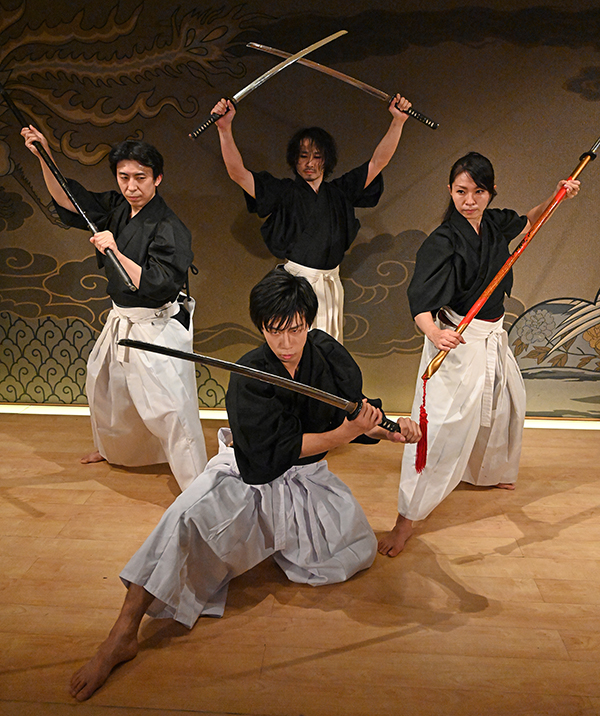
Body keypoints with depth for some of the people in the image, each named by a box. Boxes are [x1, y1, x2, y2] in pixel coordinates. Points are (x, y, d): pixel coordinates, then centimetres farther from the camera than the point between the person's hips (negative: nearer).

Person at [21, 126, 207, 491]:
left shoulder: (169, 229, -22)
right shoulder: (117, 208, 2)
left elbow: (160, 286, -28)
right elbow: (68, 200, 14)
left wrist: (115, 252, -30)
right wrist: (44, 156, 5)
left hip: (157, 327, -9)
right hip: (122, 318, 9)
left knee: (170, 408, -14)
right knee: (103, 384, 27)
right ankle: (113, 448, 54)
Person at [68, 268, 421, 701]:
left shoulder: (329, 355, -9)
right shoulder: (249, 377, -23)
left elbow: (356, 416, 3)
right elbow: (274, 451, -25)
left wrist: (386, 430, -16)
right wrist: (343, 434, -28)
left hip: (306, 477, 5)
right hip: (248, 474, -5)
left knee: (360, 551, -3)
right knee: (188, 519, -31)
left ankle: (276, 537, 20)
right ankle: (122, 637, -17)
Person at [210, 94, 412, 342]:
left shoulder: (339, 193, 13)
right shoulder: (283, 192, 2)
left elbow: (378, 162, 12)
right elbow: (238, 173, -6)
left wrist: (398, 122, 4)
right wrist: (225, 128, -16)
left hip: (330, 284, 4)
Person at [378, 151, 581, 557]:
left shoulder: (495, 224, 2)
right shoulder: (443, 242, -21)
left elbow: (527, 223, 25)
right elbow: (420, 299, -31)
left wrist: (557, 197, 9)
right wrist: (433, 332, -50)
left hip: (493, 337, 8)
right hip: (456, 341, -8)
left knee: (507, 403, 24)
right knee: (441, 424, -12)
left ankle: (489, 473, 51)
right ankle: (406, 519, -2)